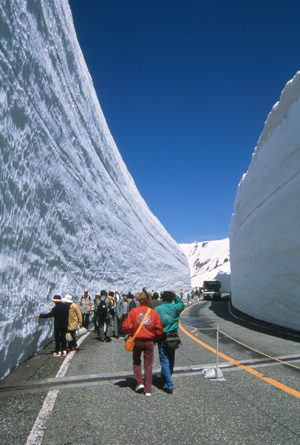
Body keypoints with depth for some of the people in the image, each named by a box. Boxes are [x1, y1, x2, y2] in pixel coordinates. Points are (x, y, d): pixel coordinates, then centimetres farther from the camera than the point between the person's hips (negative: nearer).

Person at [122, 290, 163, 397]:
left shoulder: (134, 311, -10)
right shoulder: (154, 313, -7)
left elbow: (126, 328, -12)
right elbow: (159, 331, -4)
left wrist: (130, 334, 9)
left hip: (137, 341, -1)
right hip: (149, 342, 1)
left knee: (136, 363, 22)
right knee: (148, 366, 12)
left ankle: (140, 383, 12)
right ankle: (147, 390, 15)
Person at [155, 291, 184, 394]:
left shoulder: (158, 309, -10)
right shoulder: (175, 308, 0)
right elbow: (181, 304, 23)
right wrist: (175, 295, 21)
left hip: (163, 338, -4)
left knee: (165, 361, 0)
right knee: (171, 360, 19)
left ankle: (169, 386, -2)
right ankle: (167, 378, 38)